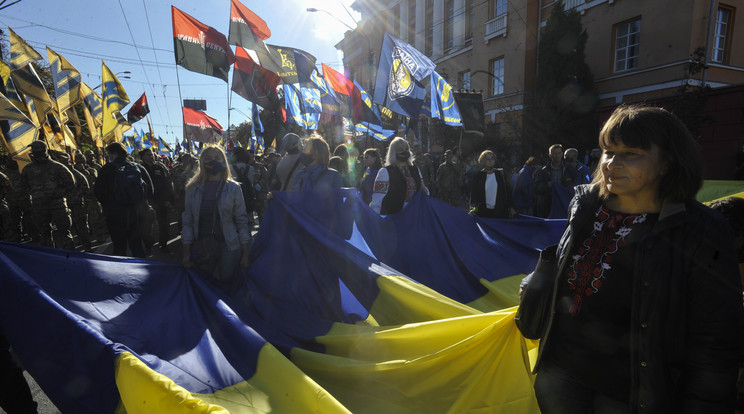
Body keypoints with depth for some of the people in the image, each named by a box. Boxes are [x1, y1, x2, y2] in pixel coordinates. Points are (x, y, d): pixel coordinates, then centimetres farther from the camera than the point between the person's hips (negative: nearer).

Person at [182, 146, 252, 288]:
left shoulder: (233, 188, -1)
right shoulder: (193, 189, 5)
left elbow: (242, 221, -2)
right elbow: (187, 222, 6)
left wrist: (246, 255, -5)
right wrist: (186, 254, 2)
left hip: (228, 248, -2)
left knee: (226, 287, 3)